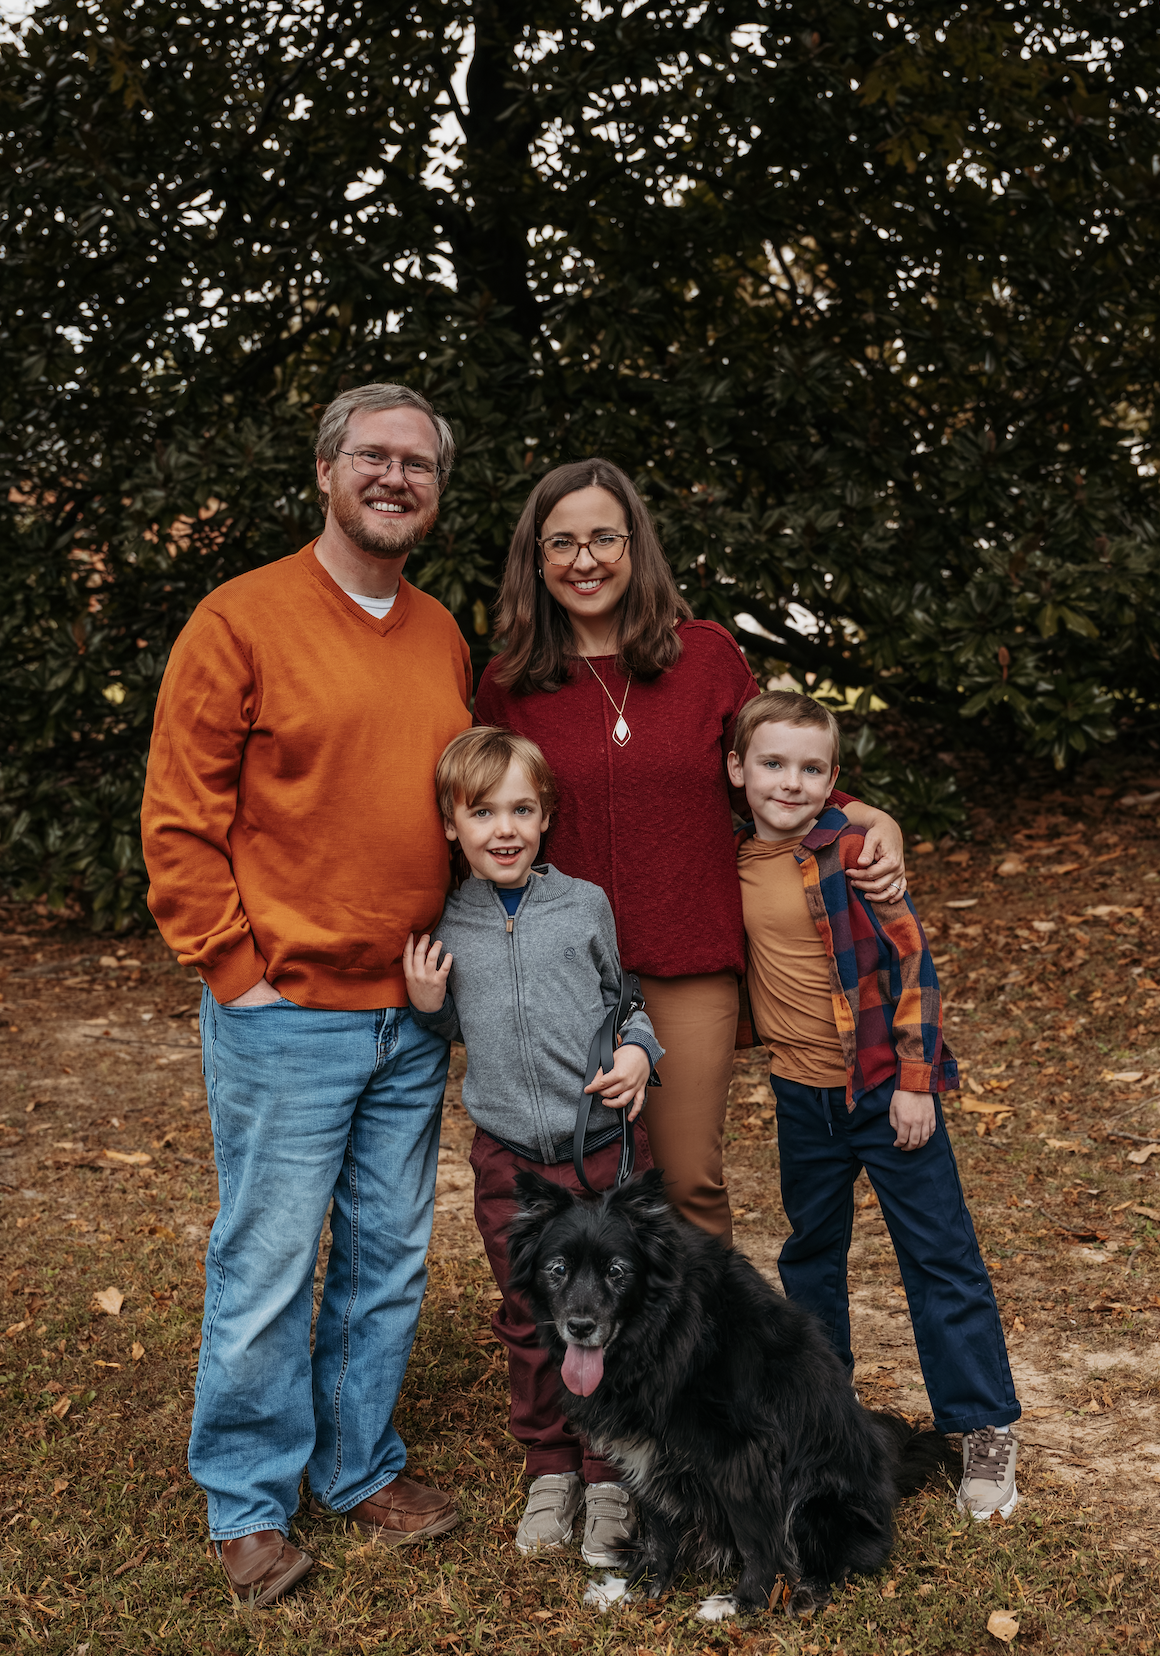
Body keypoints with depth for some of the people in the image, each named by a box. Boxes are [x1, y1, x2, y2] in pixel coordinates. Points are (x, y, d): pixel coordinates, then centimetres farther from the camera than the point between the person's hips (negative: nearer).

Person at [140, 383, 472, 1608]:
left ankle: (360, 1468, 32)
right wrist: (240, 974, -11)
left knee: (389, 1261, 14)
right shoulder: (242, 621, -8)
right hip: (286, 1019, -6)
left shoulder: (445, 641, 11)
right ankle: (249, 1506, 21)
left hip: (413, 1019, 6)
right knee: (266, 1268, 3)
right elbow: (178, 824, -9)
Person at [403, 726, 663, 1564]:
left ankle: (611, 1478, 20)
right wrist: (426, 1004, -5)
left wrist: (639, 1053, -6)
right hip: (508, 1159, 1)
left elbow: (625, 995, 12)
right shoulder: (445, 928, 1)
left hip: (605, 1147, -1)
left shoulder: (585, 904, -1)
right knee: (529, 1322, 11)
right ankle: (551, 1470, 28)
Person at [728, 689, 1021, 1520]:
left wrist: (915, 1079, -13)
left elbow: (912, 961, -12)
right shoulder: (732, 863, 0)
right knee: (810, 1255, 18)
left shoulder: (853, 851, -14)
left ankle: (987, 1429, 13)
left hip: (885, 1086, -5)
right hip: (801, 1094, 5)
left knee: (940, 1256, 2)